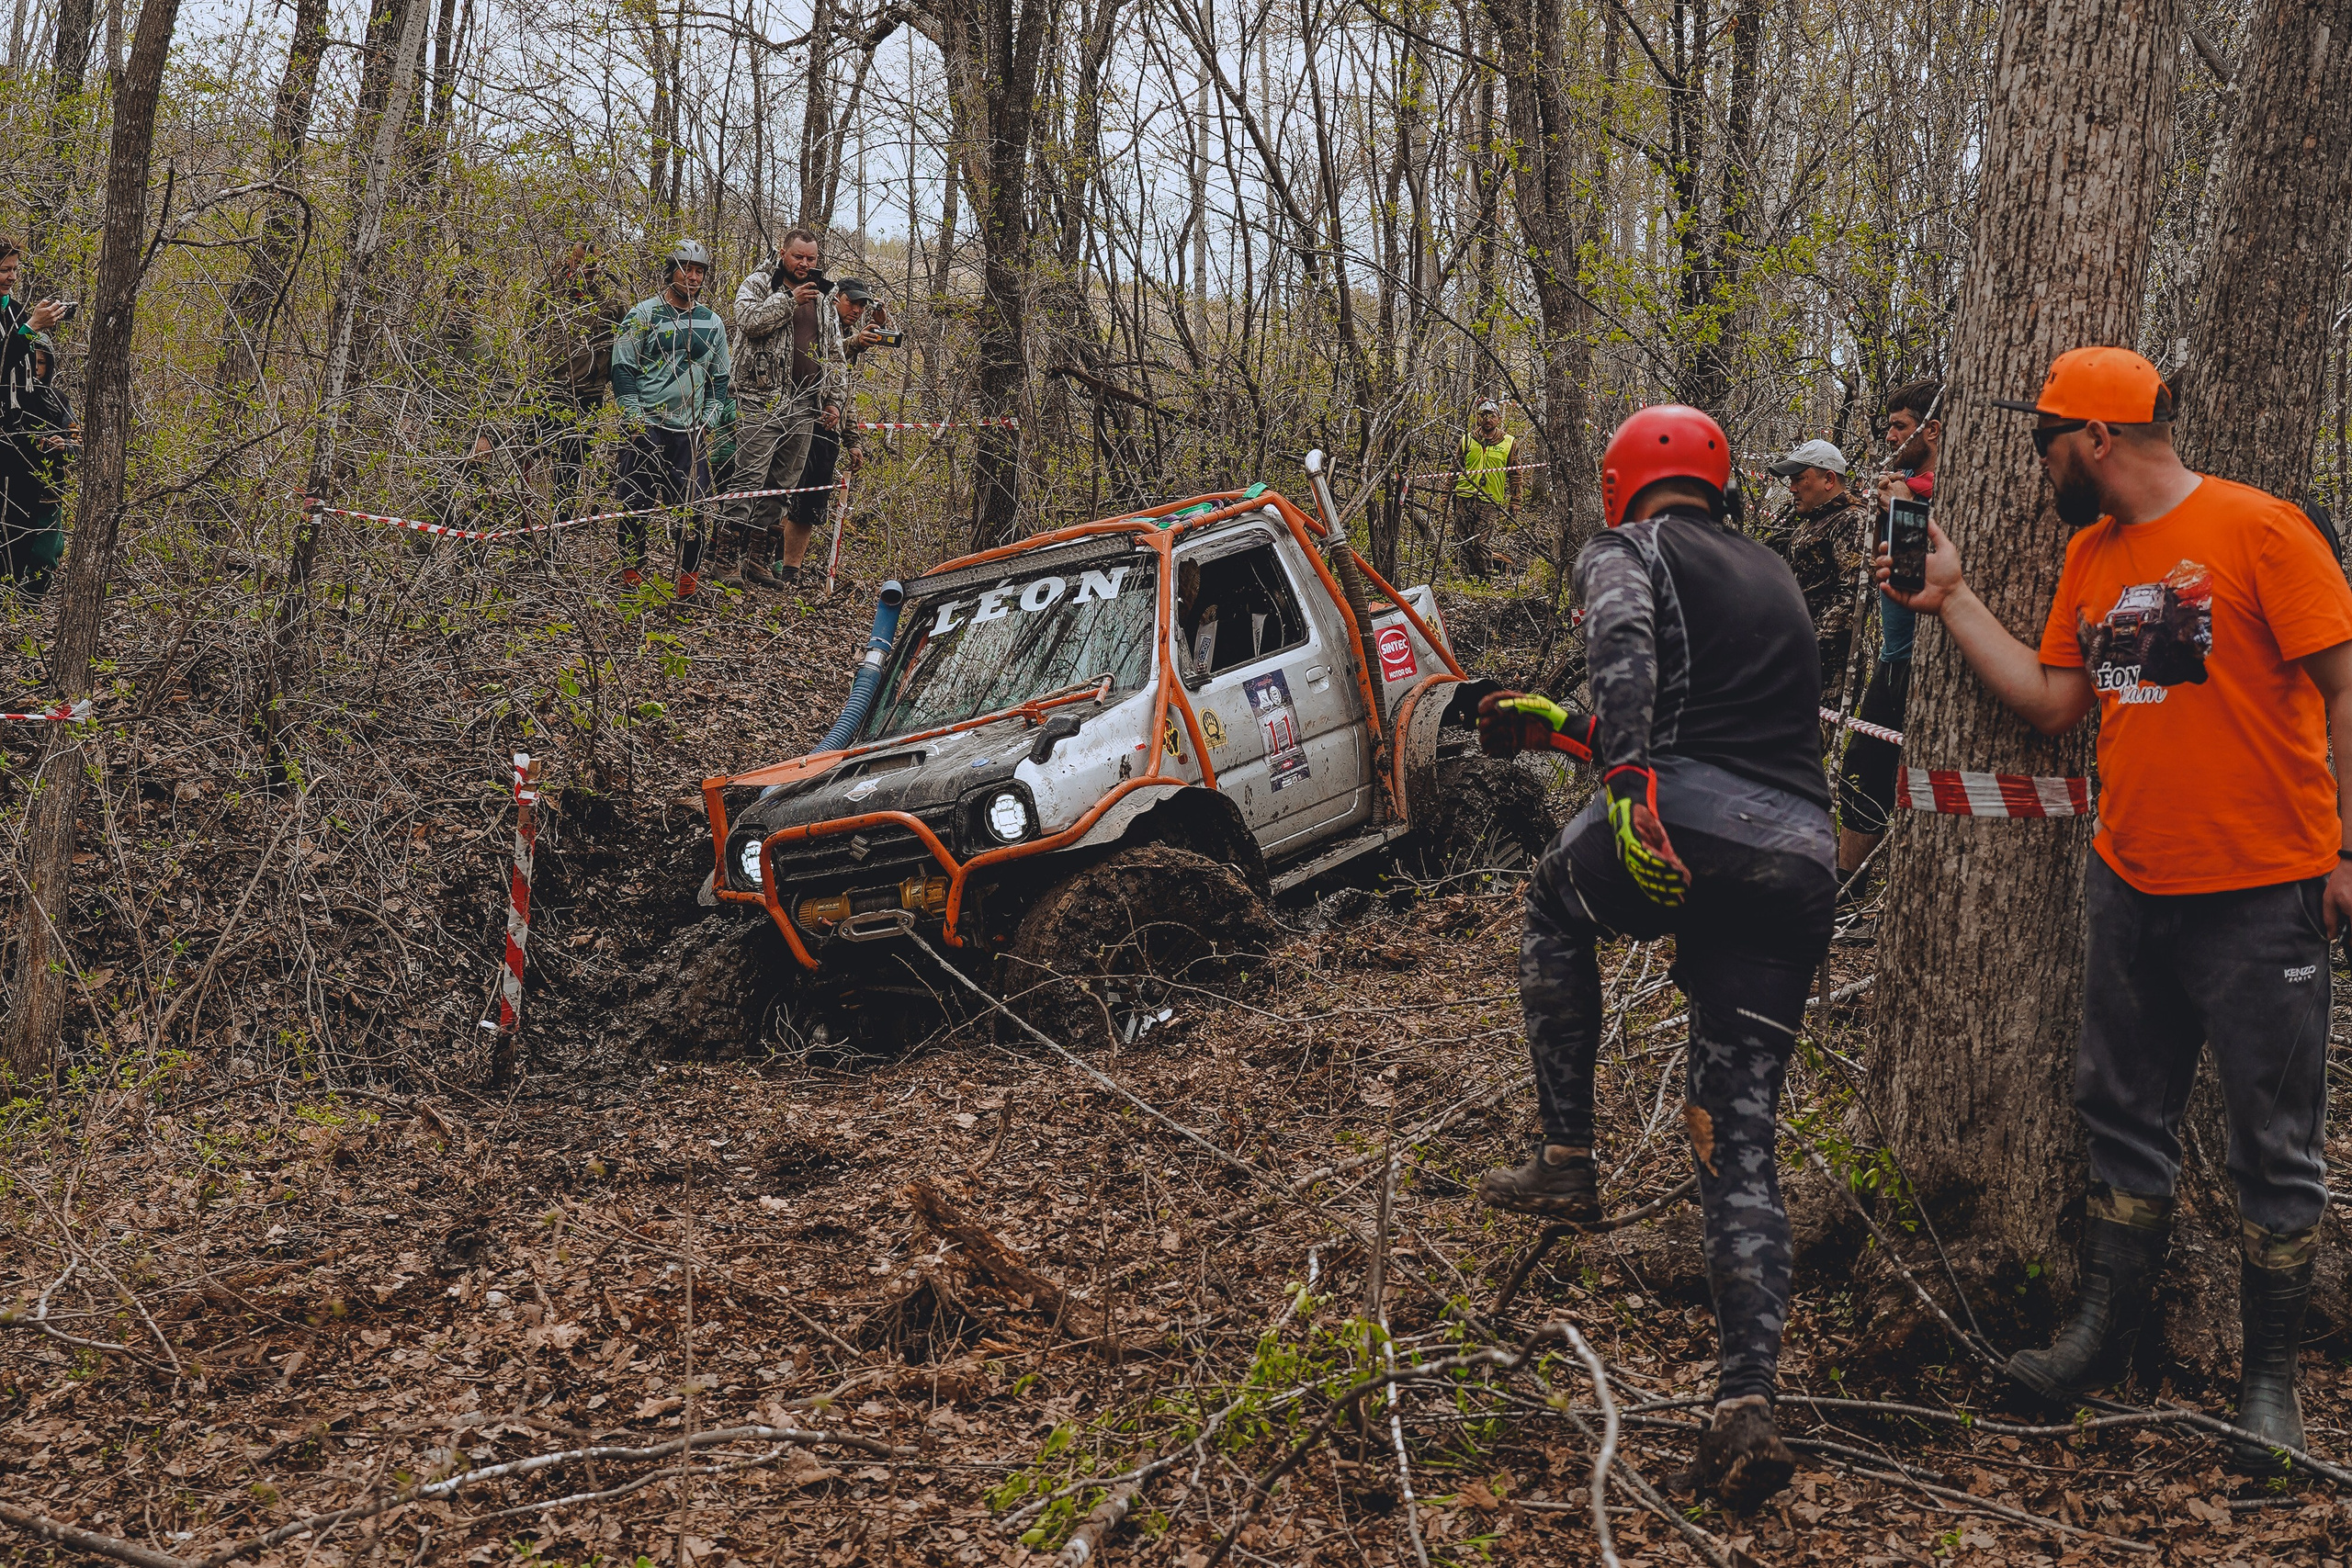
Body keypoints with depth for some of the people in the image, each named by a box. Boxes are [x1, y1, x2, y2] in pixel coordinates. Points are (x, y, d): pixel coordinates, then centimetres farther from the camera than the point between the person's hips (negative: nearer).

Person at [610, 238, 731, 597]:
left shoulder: (711, 323, 12)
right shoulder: (643, 315, 1)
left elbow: (720, 378, 18)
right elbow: (622, 369, -1)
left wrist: (709, 420, 6)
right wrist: (635, 418, -8)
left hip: (691, 431, 3)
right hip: (646, 427, -3)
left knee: (694, 505, -3)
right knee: (636, 504, -2)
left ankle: (689, 580, 5)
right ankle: (631, 576, 10)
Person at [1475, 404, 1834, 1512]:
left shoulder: (1627, 553, 10)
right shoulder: (1772, 577, 31)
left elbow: (1627, 649, -12)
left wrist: (1629, 784, -10)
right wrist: (1554, 727, 43)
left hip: (1682, 829, -5)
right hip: (1801, 863, 5)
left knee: (1554, 905, 31)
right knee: (1738, 1143, 9)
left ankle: (1566, 1159, 23)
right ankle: (1747, 1408, -4)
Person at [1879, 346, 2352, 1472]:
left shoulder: (2258, 529, -12)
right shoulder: (2089, 555, 9)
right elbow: (2053, 704, 11)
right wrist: (1952, 602, 7)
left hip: (2260, 892, -7)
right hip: (2130, 885, 7)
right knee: (2123, 1118, 15)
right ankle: (2104, 1334, 27)